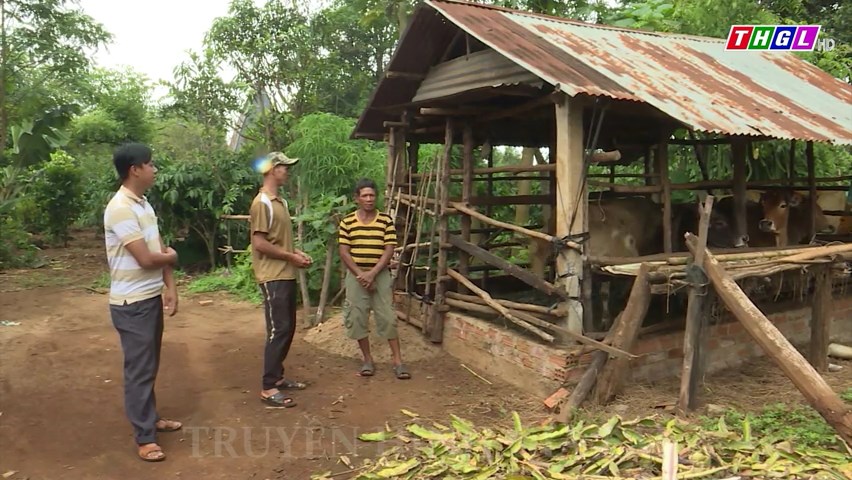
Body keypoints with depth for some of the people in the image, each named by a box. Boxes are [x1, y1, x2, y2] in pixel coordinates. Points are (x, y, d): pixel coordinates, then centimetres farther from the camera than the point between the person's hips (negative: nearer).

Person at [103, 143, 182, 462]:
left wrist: (170, 287, 2)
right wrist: (171, 256, -3)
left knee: (150, 365, 19)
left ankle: (151, 418, 34)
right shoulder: (120, 208, -21)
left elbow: (160, 249, 11)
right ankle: (144, 437, 12)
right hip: (132, 303, -9)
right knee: (139, 369, 1)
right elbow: (146, 258, -24)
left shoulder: (143, 204, 9)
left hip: (151, 297, 9)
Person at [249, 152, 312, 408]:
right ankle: (268, 388, -1)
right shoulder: (262, 203, -15)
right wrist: (291, 257, -14)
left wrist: (297, 252, 7)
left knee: (288, 328, 14)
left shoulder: (281, 202, 15)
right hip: (272, 277, -10)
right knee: (278, 330, -8)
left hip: (286, 275, 10)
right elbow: (260, 244, -20)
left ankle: (277, 377, 26)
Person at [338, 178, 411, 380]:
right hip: (356, 276, 1)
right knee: (357, 319, 3)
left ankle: (398, 361, 5)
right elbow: (344, 252, -3)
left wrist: (372, 273, -14)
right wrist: (360, 274, -12)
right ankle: (368, 360, 18)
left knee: (388, 317, -2)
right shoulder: (347, 222, -1)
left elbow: (389, 250, -5)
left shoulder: (386, 221, -1)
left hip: (381, 275, -1)